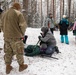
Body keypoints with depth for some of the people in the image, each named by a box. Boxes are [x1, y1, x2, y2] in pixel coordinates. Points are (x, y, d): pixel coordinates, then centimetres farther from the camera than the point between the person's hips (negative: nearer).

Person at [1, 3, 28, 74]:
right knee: (19, 52, 9)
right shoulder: (18, 13, -10)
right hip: (15, 37, -6)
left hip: (6, 37, 6)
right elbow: (23, 25, -12)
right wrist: (22, 34, 3)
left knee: (8, 52, 15)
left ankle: (8, 67, 21)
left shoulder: (4, 14, 13)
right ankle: (21, 65, 22)